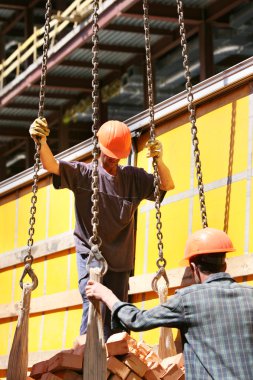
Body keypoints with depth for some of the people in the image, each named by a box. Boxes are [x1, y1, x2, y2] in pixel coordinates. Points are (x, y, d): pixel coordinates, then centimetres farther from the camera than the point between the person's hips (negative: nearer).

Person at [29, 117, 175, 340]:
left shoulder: (133, 178, 6)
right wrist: (41, 141, -34)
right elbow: (52, 166, -13)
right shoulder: (83, 173, -1)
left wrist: (159, 161, -18)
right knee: (92, 301, -20)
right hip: (90, 252, -3)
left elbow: (167, 185, 2)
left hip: (120, 257, 3)